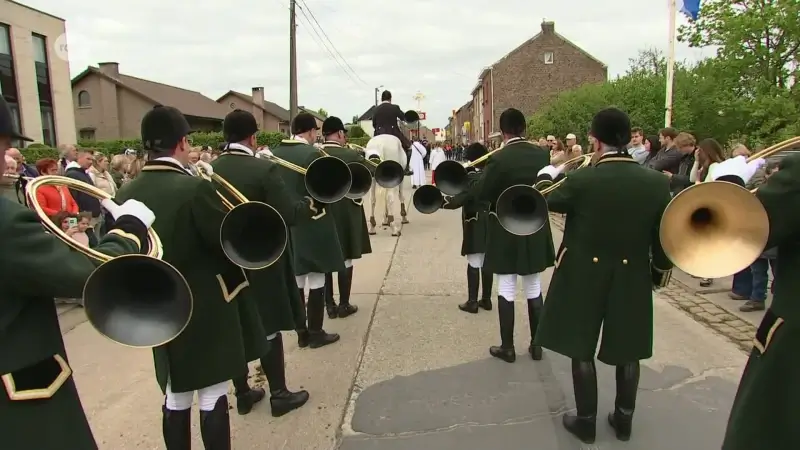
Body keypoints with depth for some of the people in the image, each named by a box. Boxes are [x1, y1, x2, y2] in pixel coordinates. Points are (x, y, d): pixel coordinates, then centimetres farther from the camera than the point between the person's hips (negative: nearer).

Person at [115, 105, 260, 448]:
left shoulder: (125, 194, -2)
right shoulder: (195, 188, -21)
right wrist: (214, 197, -3)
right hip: (208, 309, -6)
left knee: (175, 399, 18)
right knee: (212, 398, 8)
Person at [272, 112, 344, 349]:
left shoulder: (274, 154, 4)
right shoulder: (313, 153, -16)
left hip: (286, 225, 6)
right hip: (312, 225, -6)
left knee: (295, 281, 13)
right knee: (316, 281, 4)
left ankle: (301, 333, 22)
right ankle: (315, 333, 13)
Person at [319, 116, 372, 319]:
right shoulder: (350, 155, -12)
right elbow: (374, 171, 1)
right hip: (346, 213, -3)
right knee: (345, 259, 6)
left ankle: (329, 304, 17)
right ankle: (344, 305, 13)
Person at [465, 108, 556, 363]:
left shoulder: (498, 158, -16)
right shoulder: (542, 154, -1)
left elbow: (480, 194, -12)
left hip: (506, 232, -4)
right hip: (535, 230, 5)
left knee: (506, 290, 5)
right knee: (534, 289, 14)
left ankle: (507, 347, 13)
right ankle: (536, 345, 23)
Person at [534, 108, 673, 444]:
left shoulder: (580, 180, -18)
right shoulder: (658, 183, -10)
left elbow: (545, 201, 1)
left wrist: (548, 176, 20)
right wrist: (659, 275, 13)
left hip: (583, 278, -3)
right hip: (632, 280, 3)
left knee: (581, 349, 12)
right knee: (627, 351, 18)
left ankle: (586, 422, 25)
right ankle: (624, 419, 34)